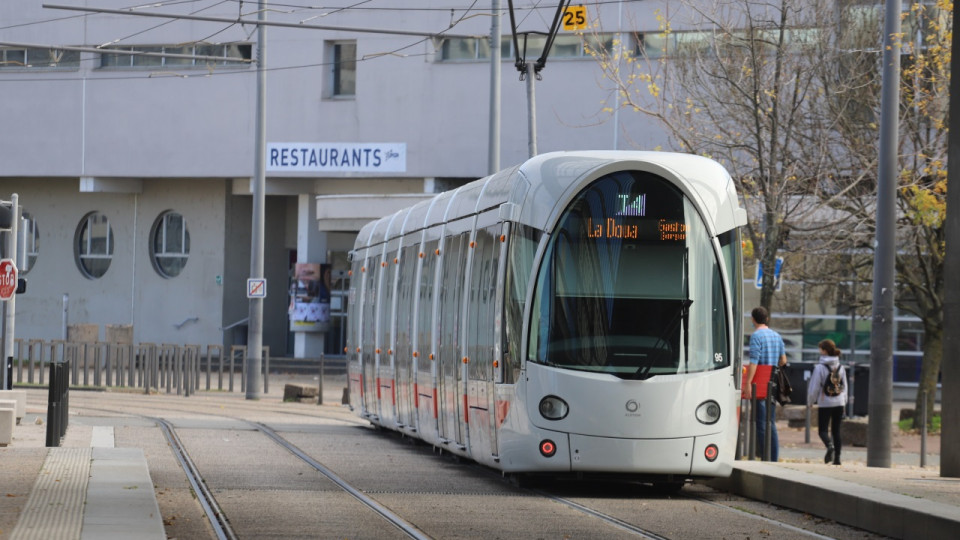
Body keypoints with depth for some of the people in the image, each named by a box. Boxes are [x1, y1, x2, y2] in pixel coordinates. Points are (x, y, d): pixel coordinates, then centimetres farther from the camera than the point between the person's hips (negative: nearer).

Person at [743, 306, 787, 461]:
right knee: (771, 424, 11)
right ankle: (774, 459, 10)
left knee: (761, 423, -7)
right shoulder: (777, 336, 14)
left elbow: (754, 361, -17)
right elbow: (783, 360, 18)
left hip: (759, 385, -7)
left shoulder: (756, 336, -9)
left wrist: (748, 382, -19)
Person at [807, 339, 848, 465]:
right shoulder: (841, 368, 6)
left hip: (825, 403, -5)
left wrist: (810, 401, 6)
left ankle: (830, 445, -29)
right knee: (836, 430, 10)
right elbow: (845, 386, 11)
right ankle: (837, 457, 8)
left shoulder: (820, 368, -11)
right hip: (839, 402, 5)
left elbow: (814, 387, -8)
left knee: (822, 430, 0)